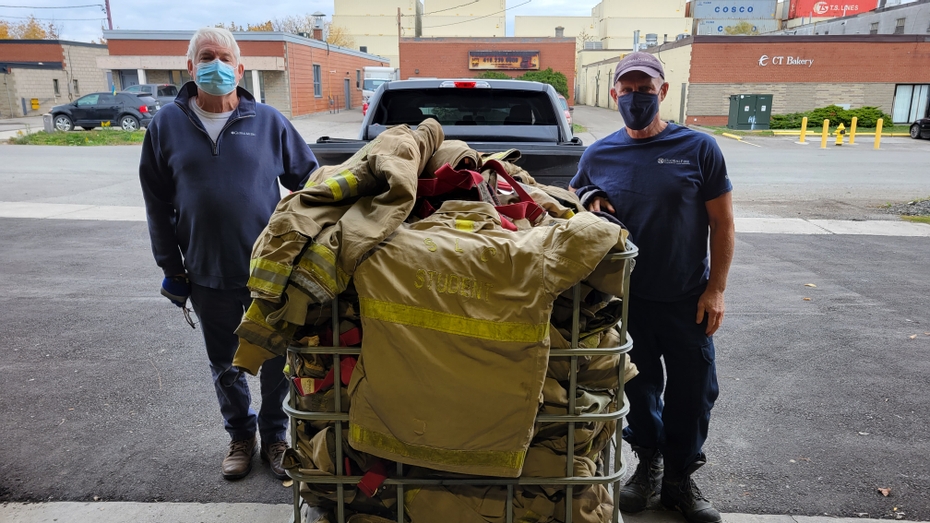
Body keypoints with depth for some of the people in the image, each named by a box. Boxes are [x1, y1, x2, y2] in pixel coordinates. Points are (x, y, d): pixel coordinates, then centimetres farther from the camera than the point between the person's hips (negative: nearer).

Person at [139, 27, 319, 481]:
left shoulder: (269, 121, -2)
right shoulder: (167, 124, 2)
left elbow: (308, 182, 4)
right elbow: (158, 204, 6)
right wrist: (172, 268, 5)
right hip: (209, 277, 2)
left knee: (276, 361, 11)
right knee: (223, 365, 17)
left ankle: (274, 434, 33)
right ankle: (240, 434, 38)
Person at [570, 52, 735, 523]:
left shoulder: (698, 148, -5)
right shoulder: (598, 156, 0)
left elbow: (722, 224, -2)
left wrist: (716, 289, -6)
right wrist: (590, 206, -11)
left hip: (688, 300, -1)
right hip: (627, 298, 1)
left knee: (692, 394, 10)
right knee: (640, 387, 16)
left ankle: (679, 477, 31)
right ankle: (649, 463, 38)